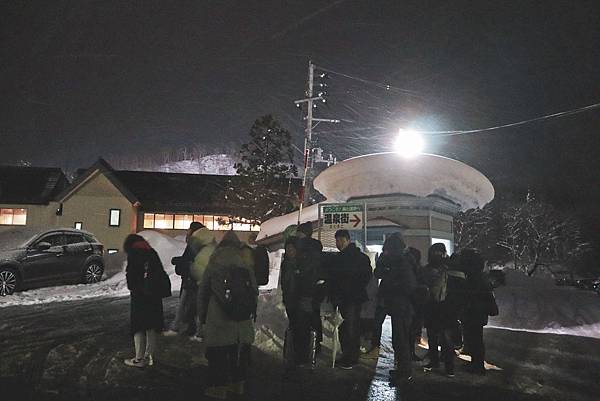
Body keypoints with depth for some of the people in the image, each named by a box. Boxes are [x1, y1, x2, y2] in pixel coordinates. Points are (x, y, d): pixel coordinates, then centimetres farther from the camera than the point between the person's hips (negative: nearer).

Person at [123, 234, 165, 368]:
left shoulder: (133, 254, -3)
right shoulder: (152, 253, 13)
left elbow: (131, 275, -10)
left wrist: (133, 288, 4)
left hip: (140, 296, -6)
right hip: (155, 295, 6)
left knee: (138, 327, 1)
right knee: (152, 327, 11)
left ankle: (139, 359, 2)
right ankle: (149, 357, 17)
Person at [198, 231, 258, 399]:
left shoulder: (213, 264, 0)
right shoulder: (247, 264, 6)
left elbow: (202, 292, 5)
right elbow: (255, 291, 11)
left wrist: (202, 315, 15)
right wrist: (252, 312, 21)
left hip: (218, 318, -3)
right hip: (243, 319, 3)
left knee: (218, 353, 4)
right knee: (240, 351, 13)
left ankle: (218, 386, 6)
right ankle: (238, 384, 22)